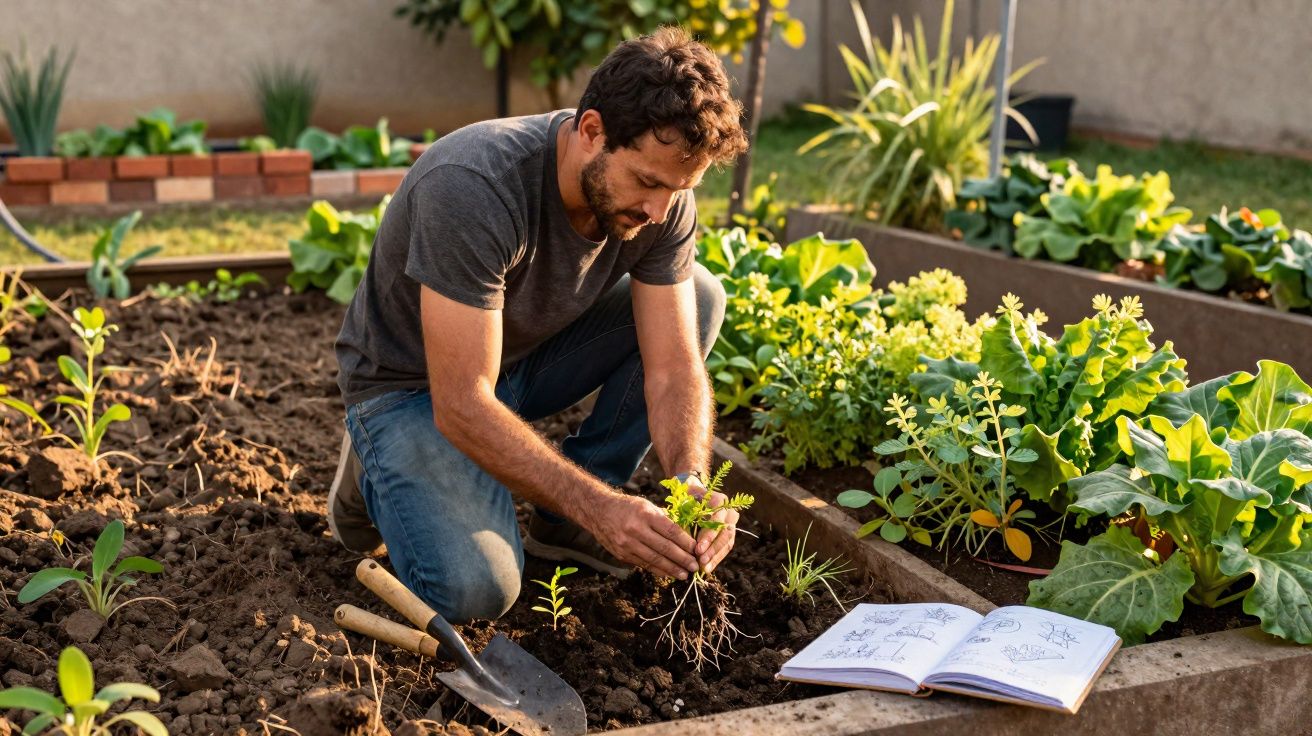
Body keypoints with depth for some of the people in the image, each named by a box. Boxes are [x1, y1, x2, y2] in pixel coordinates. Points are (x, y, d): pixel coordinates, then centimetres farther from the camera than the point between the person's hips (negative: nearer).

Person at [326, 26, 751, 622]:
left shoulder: (664, 197, -18)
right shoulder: (471, 187, -37)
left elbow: (673, 367, -16)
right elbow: (460, 405, -38)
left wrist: (691, 484, -36)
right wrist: (602, 507, -45)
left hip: (527, 357, 6)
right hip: (413, 385, -6)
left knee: (698, 296, -13)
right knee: (475, 589, -28)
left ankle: (565, 521, -2)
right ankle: (377, 472, 6)